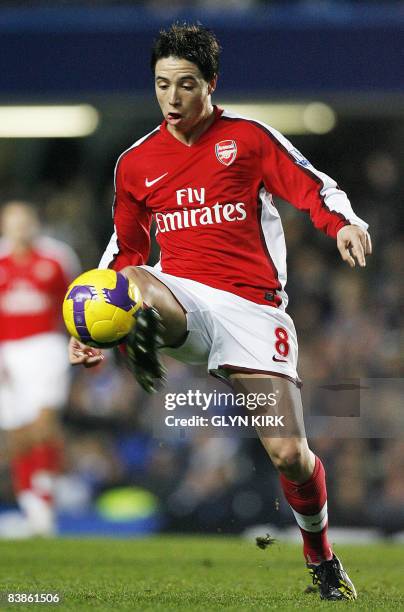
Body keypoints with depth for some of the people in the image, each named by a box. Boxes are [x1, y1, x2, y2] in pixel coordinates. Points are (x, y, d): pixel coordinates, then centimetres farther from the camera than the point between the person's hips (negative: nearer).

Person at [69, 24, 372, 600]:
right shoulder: (135, 163, 13)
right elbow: (124, 252, 22)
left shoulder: (250, 137, 4)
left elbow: (315, 188, 0)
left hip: (253, 308, -2)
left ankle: (321, 558, 16)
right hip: (181, 299, 2)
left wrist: (344, 223, -23)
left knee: (290, 454, -6)